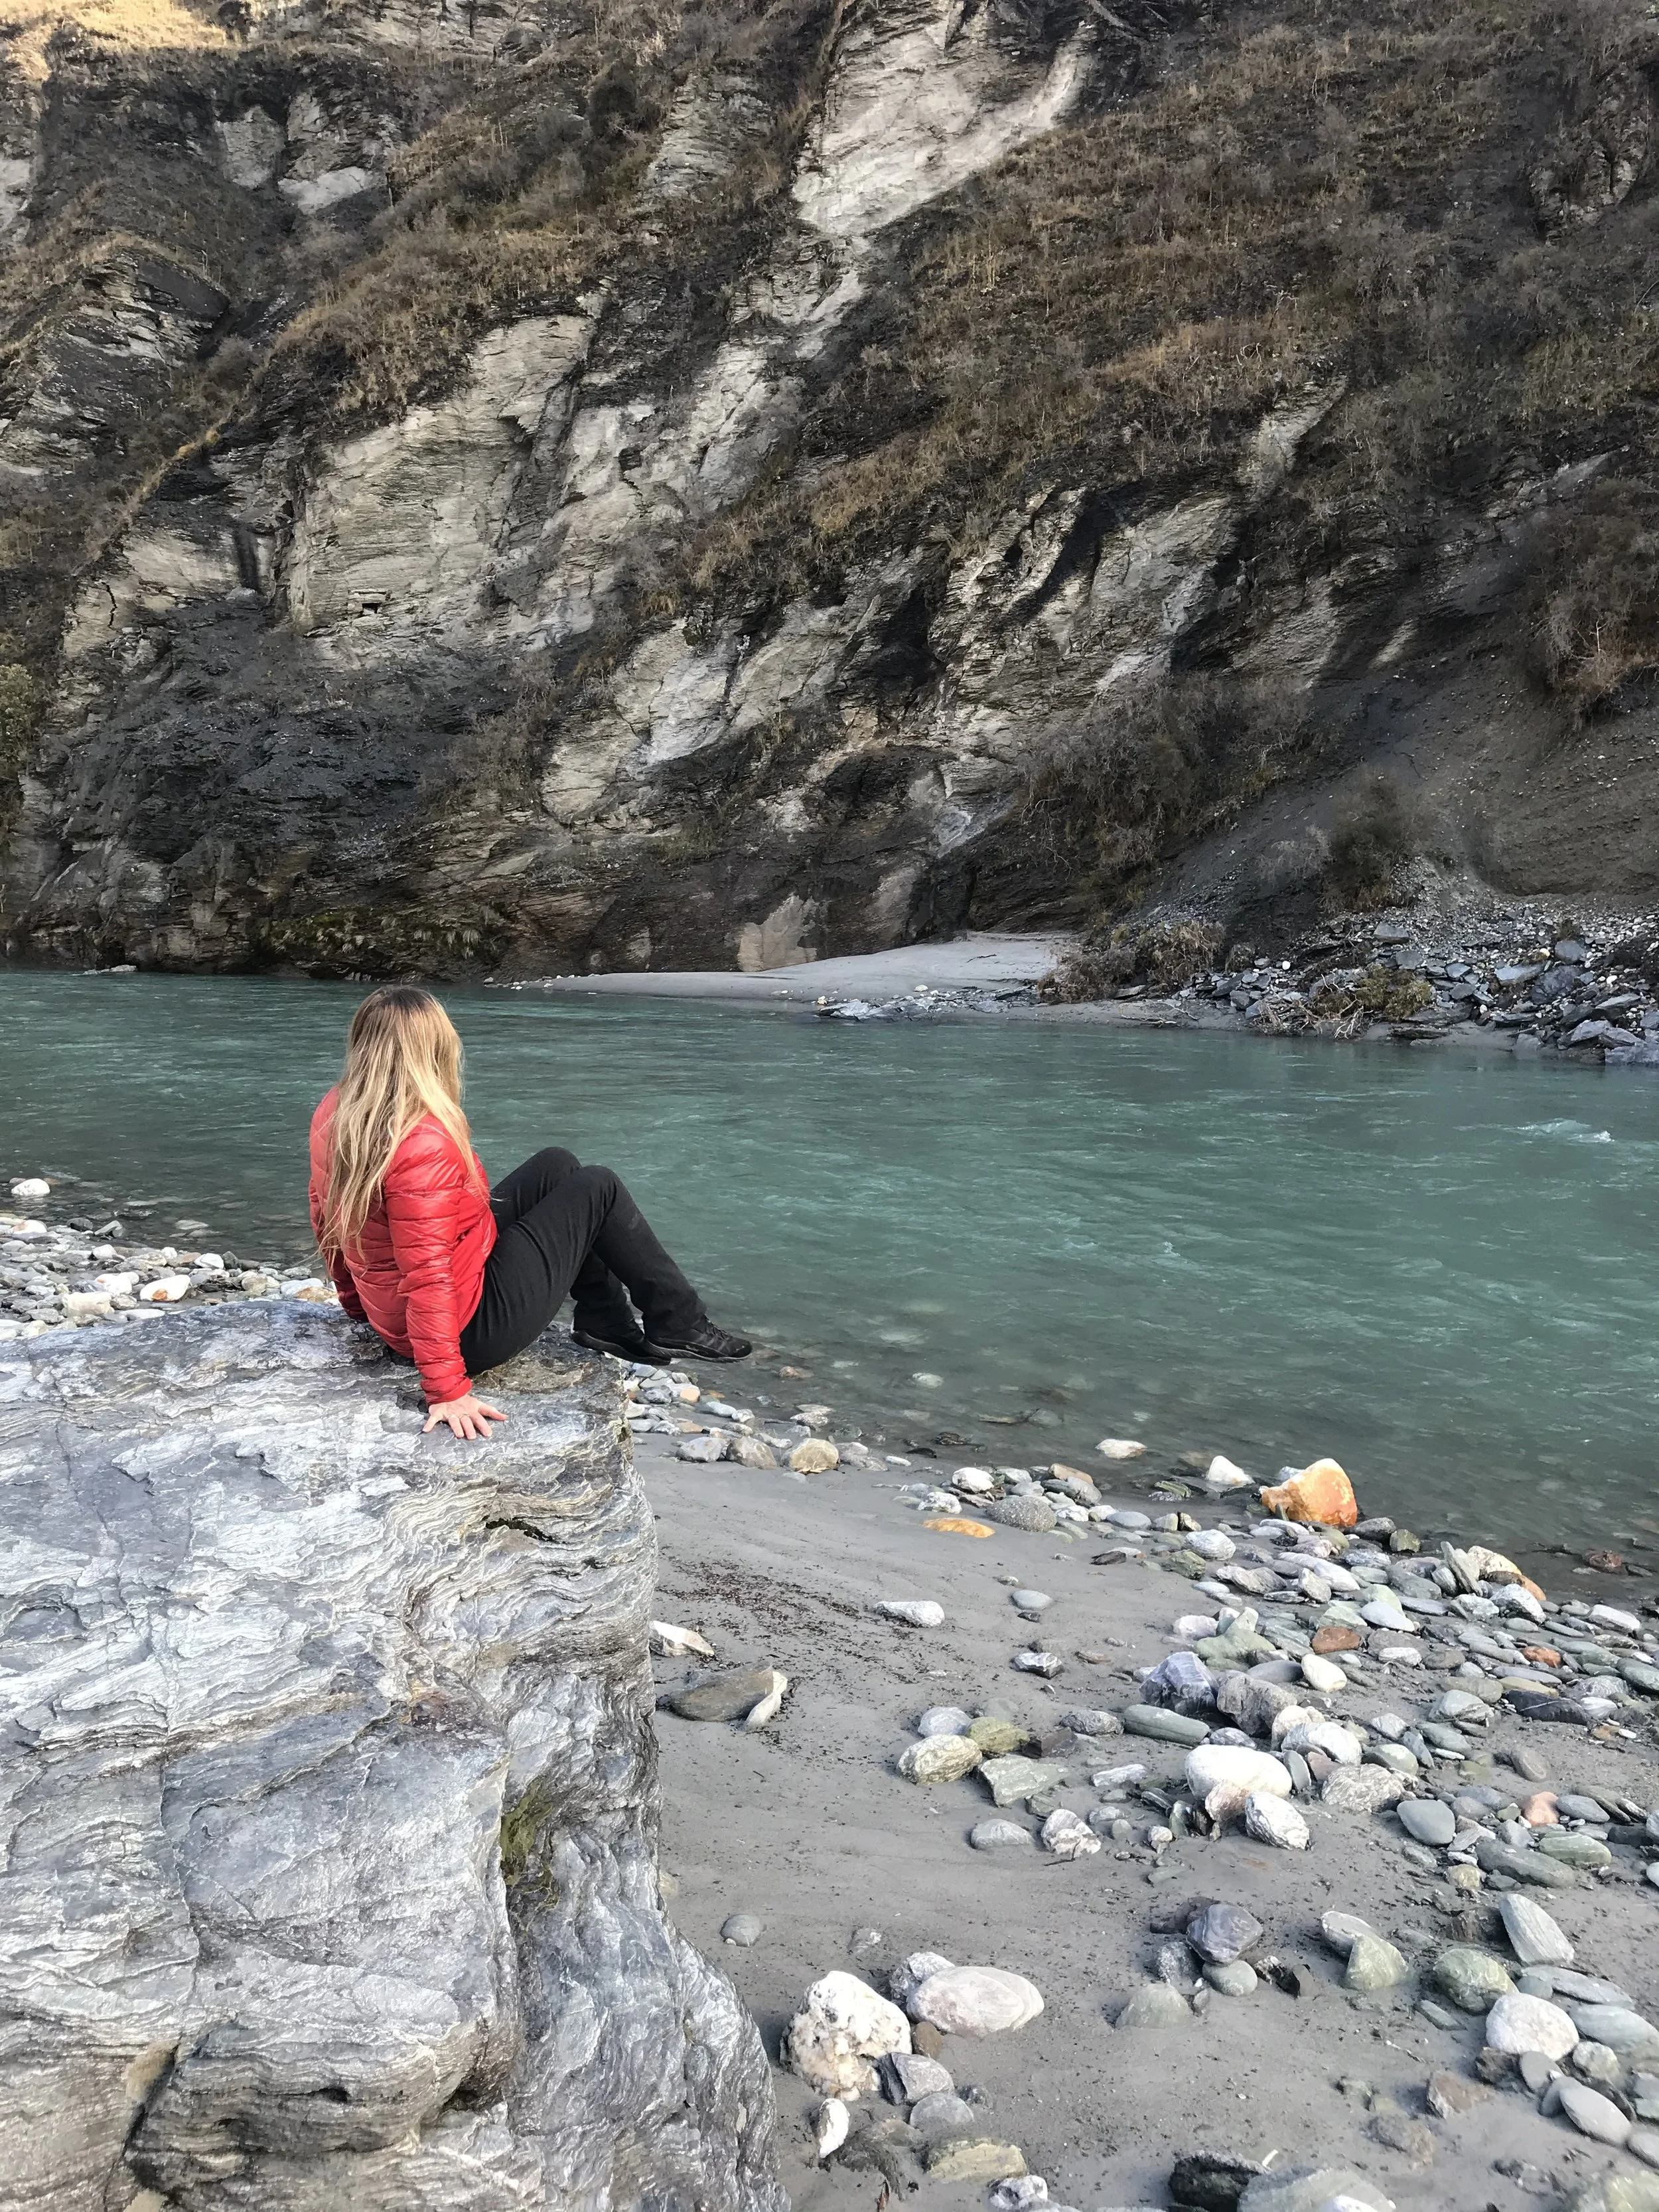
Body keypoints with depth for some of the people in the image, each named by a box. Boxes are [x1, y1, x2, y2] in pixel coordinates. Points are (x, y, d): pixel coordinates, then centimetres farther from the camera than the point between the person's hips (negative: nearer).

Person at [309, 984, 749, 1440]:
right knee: (597, 1189, 4)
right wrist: (447, 1391, -28)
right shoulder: (425, 1145, -30)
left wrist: (359, 1302, 23)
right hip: (472, 1325, -9)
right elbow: (429, 1277, -32)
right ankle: (678, 1327, 18)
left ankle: (605, 1321, 27)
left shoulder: (332, 1114, -4)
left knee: (556, 1168, 17)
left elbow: (326, 1220, 8)